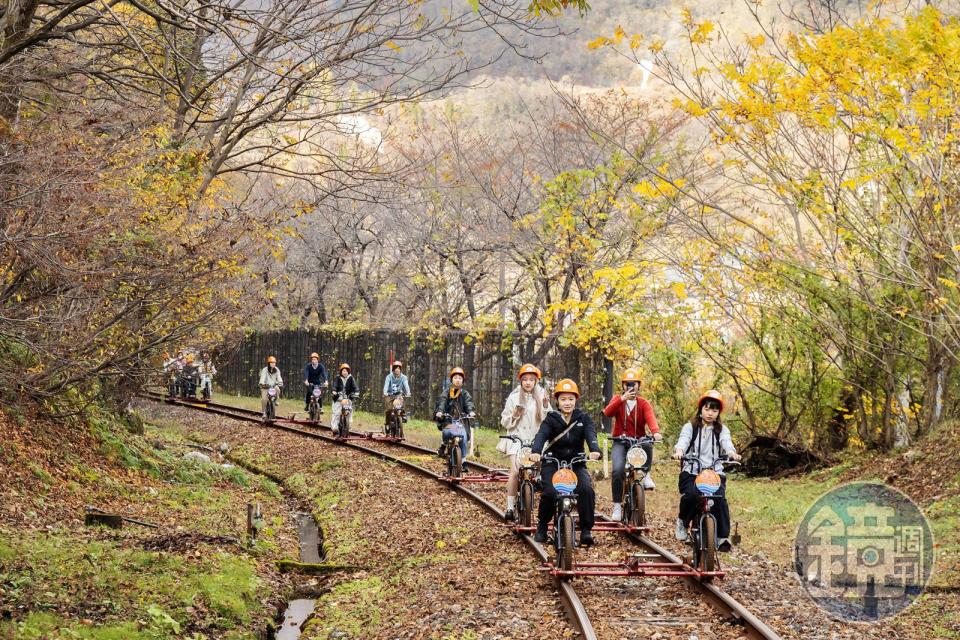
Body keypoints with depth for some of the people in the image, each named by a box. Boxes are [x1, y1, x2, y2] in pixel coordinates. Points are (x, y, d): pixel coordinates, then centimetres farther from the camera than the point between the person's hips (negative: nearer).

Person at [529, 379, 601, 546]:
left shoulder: (583, 418, 5)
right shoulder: (551, 419, 3)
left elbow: (590, 434, -14)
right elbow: (541, 435, -16)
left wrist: (595, 450, -37)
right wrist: (536, 452, -38)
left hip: (577, 463, 1)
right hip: (552, 463, -1)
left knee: (587, 489, -28)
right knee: (550, 492, -26)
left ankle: (586, 530, -16)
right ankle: (542, 526, 2)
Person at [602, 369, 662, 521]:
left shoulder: (644, 404, 3)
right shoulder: (617, 400, 5)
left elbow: (650, 418, -18)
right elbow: (607, 413, -15)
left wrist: (655, 432, -40)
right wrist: (622, 399, -30)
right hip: (620, 442, 0)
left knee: (648, 444, -36)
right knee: (618, 471, -23)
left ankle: (645, 474, -12)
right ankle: (617, 505, -11)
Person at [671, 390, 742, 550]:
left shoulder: (722, 430, 15)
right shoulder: (690, 427, 12)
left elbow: (726, 442, -7)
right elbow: (683, 440, -9)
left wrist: (731, 452, -31)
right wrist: (679, 450, -34)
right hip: (691, 471, -1)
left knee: (720, 499, -25)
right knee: (691, 495, -30)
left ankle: (722, 537, -16)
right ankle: (683, 521, 0)